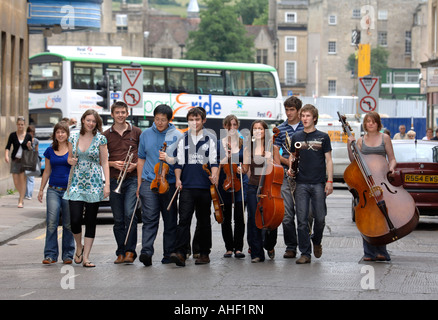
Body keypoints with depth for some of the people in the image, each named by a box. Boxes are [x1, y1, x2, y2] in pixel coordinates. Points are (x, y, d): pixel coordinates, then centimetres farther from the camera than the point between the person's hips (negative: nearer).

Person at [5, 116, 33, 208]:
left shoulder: (28, 136, 1)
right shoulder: (13, 135, 0)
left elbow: (31, 150, 7)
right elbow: (8, 147, -7)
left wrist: (29, 146, -16)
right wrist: (6, 156, -24)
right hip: (15, 160, 1)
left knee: (23, 180, -8)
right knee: (16, 182, 2)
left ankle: (21, 201, -3)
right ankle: (21, 194, 32)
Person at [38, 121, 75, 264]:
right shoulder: (50, 151, 11)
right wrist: (41, 189, 17)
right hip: (53, 190, 2)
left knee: (68, 224, 1)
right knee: (51, 222, -10)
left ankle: (68, 255, 10)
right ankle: (50, 254, -6)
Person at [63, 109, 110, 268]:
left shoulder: (100, 139, 1)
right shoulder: (74, 138, 7)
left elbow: (104, 162, 1)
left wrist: (107, 184, -7)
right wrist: (71, 161, -5)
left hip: (94, 183, -1)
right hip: (76, 182, 1)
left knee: (90, 221, 0)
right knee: (75, 219, -8)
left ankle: (86, 256, 6)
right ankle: (79, 247, 20)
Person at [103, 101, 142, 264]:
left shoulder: (136, 132, 7)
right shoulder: (106, 135, 9)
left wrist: (135, 165, -6)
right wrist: (113, 164, -6)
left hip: (132, 179, -2)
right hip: (114, 180, 2)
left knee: (129, 213, -16)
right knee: (118, 219, 4)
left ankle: (130, 251, -12)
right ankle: (121, 253, 11)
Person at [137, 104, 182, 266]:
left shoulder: (177, 135, 2)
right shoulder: (146, 134, 9)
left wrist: (170, 160, -17)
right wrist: (139, 183, 14)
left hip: (170, 183, 0)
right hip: (149, 182, 0)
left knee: (170, 220, 7)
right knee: (149, 218, -12)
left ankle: (169, 253, 17)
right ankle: (146, 252, -19)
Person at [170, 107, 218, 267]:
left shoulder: (210, 139, 7)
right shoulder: (183, 140, 11)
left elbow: (214, 161, 4)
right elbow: (179, 162, 12)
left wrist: (213, 175, -14)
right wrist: (178, 179, -2)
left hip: (204, 186, 0)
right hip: (187, 186, 0)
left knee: (204, 220, 7)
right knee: (184, 218, -11)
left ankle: (204, 253, 16)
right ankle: (180, 253, -19)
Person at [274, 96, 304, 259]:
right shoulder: (280, 129, 9)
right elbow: (276, 154, 7)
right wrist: (289, 162, -10)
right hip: (286, 176, 1)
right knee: (287, 214, -2)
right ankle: (291, 247, 5)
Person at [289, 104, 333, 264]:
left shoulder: (323, 137, 4)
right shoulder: (296, 137, 10)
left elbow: (328, 160, 4)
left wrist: (330, 181, -4)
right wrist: (291, 168, -4)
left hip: (318, 184, -1)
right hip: (301, 183, 1)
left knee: (320, 218, 0)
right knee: (302, 220, -3)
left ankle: (316, 241, 29)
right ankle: (305, 253, 2)